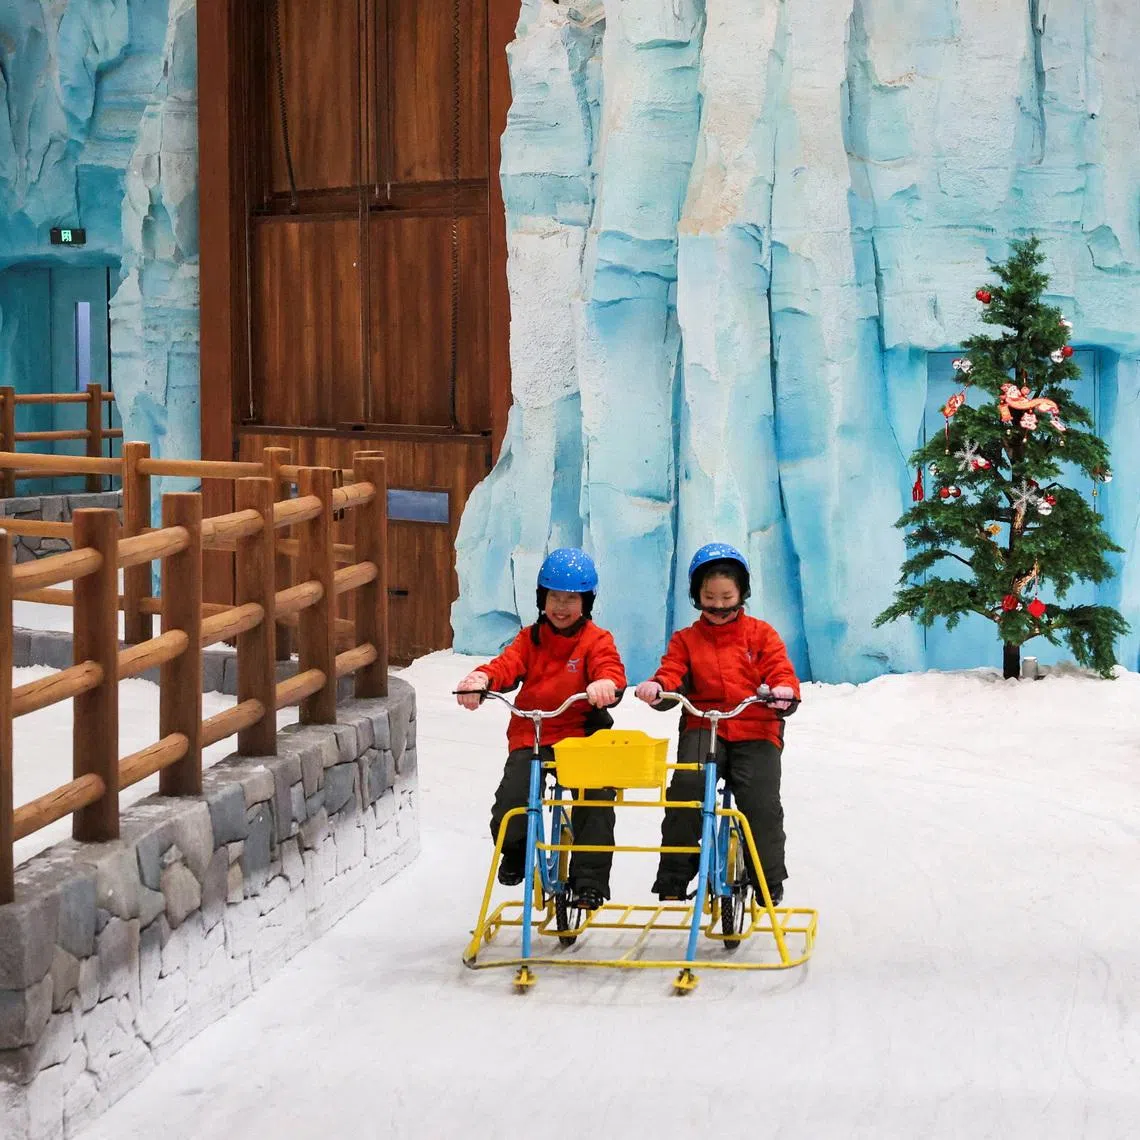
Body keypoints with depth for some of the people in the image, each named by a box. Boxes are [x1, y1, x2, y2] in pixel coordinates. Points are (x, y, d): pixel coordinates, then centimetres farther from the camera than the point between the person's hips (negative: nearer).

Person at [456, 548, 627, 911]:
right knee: (509, 812, -15)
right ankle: (515, 853, 21)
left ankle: (590, 883, -10)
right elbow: (507, 665, -6)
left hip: (581, 736, -1)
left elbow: (611, 670, -16)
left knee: (597, 799, -22)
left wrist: (605, 684, -42)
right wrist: (480, 678, -30)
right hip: (530, 737, 2)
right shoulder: (530, 639, 11)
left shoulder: (597, 640, 4)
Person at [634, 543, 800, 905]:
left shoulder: (761, 634, 13)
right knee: (686, 785, -25)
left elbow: (780, 670, 3)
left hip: (755, 730, -1)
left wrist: (784, 691, -21)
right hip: (703, 728, 1)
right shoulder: (686, 640, 16)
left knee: (761, 801, -18)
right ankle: (673, 879, -16)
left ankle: (770, 884, -1)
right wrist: (657, 688, -22)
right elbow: (673, 674, 3)